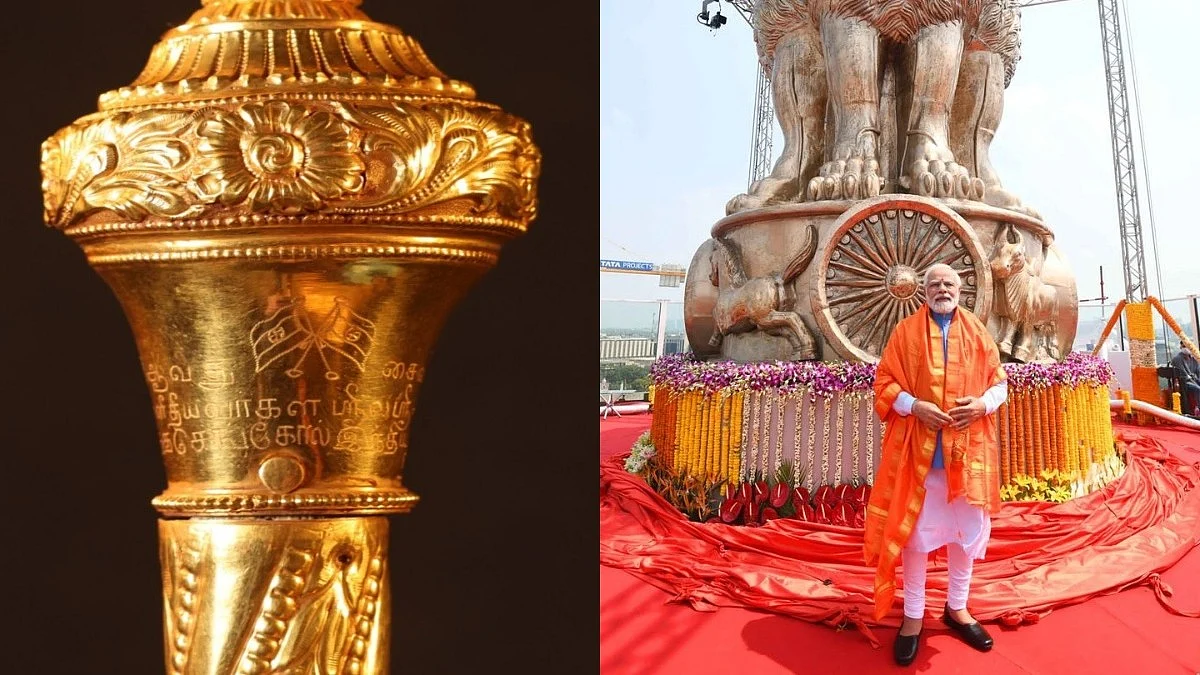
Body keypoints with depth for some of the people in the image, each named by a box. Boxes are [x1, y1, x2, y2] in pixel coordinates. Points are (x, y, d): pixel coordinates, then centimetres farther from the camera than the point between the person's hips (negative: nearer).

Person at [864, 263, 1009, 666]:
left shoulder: (978, 332, 8)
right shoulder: (906, 332, 1)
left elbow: (999, 380, 9)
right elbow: (884, 384, 0)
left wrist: (983, 403, -12)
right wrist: (914, 406, -17)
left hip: (968, 448, 3)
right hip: (918, 448, -2)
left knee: (967, 528, 11)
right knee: (916, 530, 2)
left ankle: (957, 608, 28)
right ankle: (913, 617, 14)